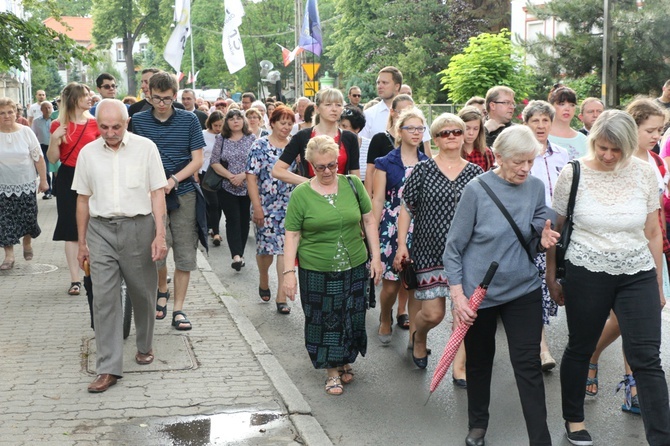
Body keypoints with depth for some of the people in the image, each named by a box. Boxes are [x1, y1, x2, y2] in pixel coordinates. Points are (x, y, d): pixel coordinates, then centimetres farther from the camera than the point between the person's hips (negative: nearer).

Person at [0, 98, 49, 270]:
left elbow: (38, 157, 0)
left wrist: (43, 180, 0)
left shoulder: (25, 132, -4)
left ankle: (27, 243, 34)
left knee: (28, 217, 6)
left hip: (26, 185, 0)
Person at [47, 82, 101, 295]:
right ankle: (75, 279, 5)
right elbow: (53, 159, 1)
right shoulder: (59, 125, 0)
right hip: (68, 178, -1)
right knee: (71, 229, 1)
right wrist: (54, 140, -15)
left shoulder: (95, 123, 3)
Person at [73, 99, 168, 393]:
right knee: (104, 298, -4)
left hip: (138, 227, -1)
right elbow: (83, 199, 12)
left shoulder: (145, 148, -1)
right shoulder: (88, 153, 6)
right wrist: (82, 243, 12)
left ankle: (144, 347, 35)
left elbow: (157, 193, -2)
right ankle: (108, 369, -2)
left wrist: (160, 235, -10)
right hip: (100, 229, 1)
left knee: (143, 293, 10)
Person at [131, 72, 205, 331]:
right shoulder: (138, 121, 1)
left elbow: (197, 161, 0)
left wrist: (173, 180, -14)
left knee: (185, 254, 2)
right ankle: (162, 290, 22)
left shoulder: (189, 121, 1)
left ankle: (178, 309, 13)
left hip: (183, 194, 1)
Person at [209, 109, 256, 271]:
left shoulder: (252, 139, 3)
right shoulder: (221, 139, 4)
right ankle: (236, 255, -16)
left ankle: (239, 254, 16)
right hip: (227, 188, -1)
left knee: (244, 220, 5)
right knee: (233, 219, -9)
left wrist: (243, 175, -14)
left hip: (248, 187, 1)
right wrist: (230, 176, -11)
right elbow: (214, 162, 1)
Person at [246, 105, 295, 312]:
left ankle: (281, 296, 0)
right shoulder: (260, 146, -4)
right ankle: (264, 280, 36)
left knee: (285, 248, -3)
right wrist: (257, 207, -14)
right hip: (266, 207, -2)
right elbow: (251, 177, -8)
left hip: (289, 207, 2)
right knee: (266, 247, 6)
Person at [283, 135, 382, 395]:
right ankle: (332, 371, 22)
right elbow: (292, 236, -4)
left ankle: (346, 361, 35)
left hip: (354, 267, 2)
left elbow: (369, 220, 7)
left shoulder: (353, 185, 1)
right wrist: (288, 271, -8)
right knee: (324, 321, 6)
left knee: (351, 318, 12)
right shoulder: (301, 194, -5)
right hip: (316, 271, -2)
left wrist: (375, 257, 3)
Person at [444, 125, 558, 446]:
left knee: (529, 366, -2)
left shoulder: (536, 187, -3)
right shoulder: (476, 190, -14)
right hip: (478, 292, -2)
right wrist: (458, 294, -14)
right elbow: (453, 247, -9)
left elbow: (532, 242, 8)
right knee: (479, 361, 16)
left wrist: (542, 240, -16)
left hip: (523, 290, 2)